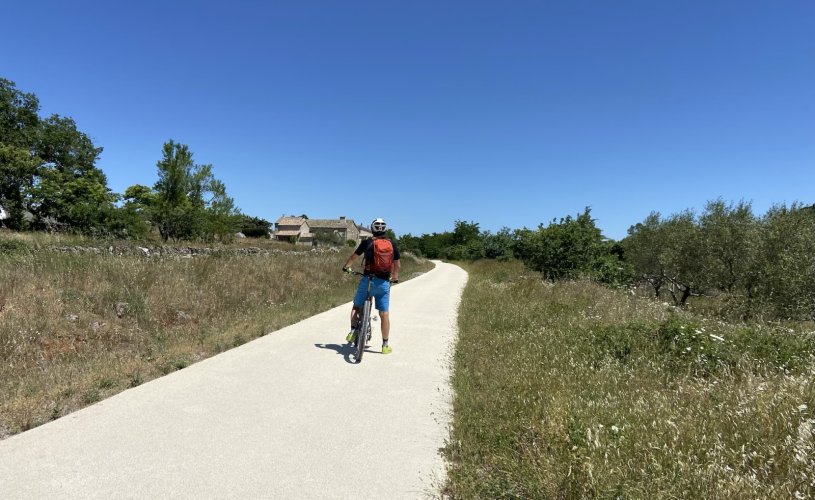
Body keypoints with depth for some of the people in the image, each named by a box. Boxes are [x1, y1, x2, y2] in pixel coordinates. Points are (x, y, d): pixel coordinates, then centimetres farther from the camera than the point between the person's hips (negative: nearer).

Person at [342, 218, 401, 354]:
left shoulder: (367, 243, 0)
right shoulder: (392, 245, 6)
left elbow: (353, 257, 13)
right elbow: (398, 265, 13)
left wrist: (346, 267, 32)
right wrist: (395, 277, 32)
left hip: (368, 280, -1)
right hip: (384, 283, 2)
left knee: (357, 306, 20)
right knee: (384, 314, 7)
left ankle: (353, 332, 5)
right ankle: (385, 346, 13)